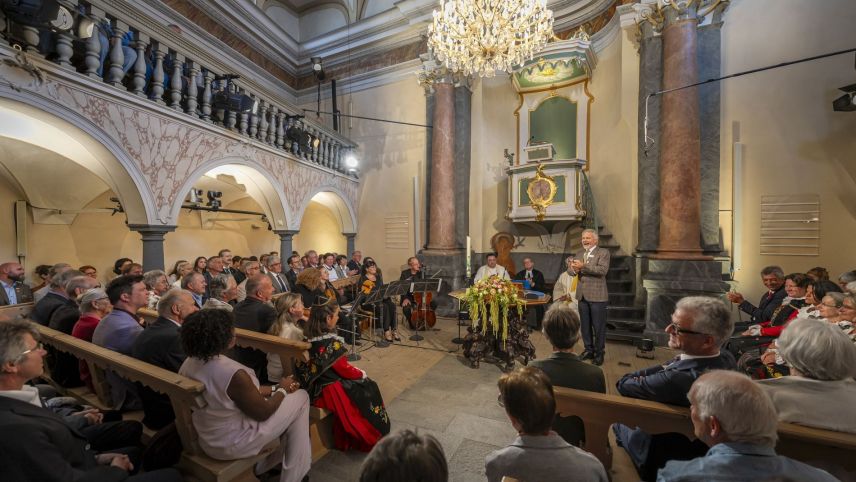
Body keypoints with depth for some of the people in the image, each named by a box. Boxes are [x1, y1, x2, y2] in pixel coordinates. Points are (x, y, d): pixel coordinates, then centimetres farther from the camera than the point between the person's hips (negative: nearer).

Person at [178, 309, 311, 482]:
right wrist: (282, 389, -3)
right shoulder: (234, 373, -35)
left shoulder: (189, 364, -8)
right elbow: (263, 412, -19)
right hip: (232, 444, -8)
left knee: (278, 397, 22)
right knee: (300, 397, 4)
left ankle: (263, 466, 34)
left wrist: (274, 388, 2)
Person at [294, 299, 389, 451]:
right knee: (369, 389, 9)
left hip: (314, 388, 8)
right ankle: (371, 439, 23)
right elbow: (344, 369, -17)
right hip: (330, 390, -8)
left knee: (362, 384, 21)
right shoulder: (331, 343, -27)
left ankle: (345, 439, 30)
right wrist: (361, 374, 1)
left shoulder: (309, 337, -3)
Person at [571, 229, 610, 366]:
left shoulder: (603, 252, -5)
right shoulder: (580, 254, 13)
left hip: (597, 295, -5)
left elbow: (603, 270, -20)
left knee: (599, 326, 4)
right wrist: (574, 269, -14)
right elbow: (575, 270, 10)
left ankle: (599, 353, 19)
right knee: (585, 325, 14)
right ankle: (589, 350, 27)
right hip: (582, 295, 6)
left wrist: (583, 266, -25)